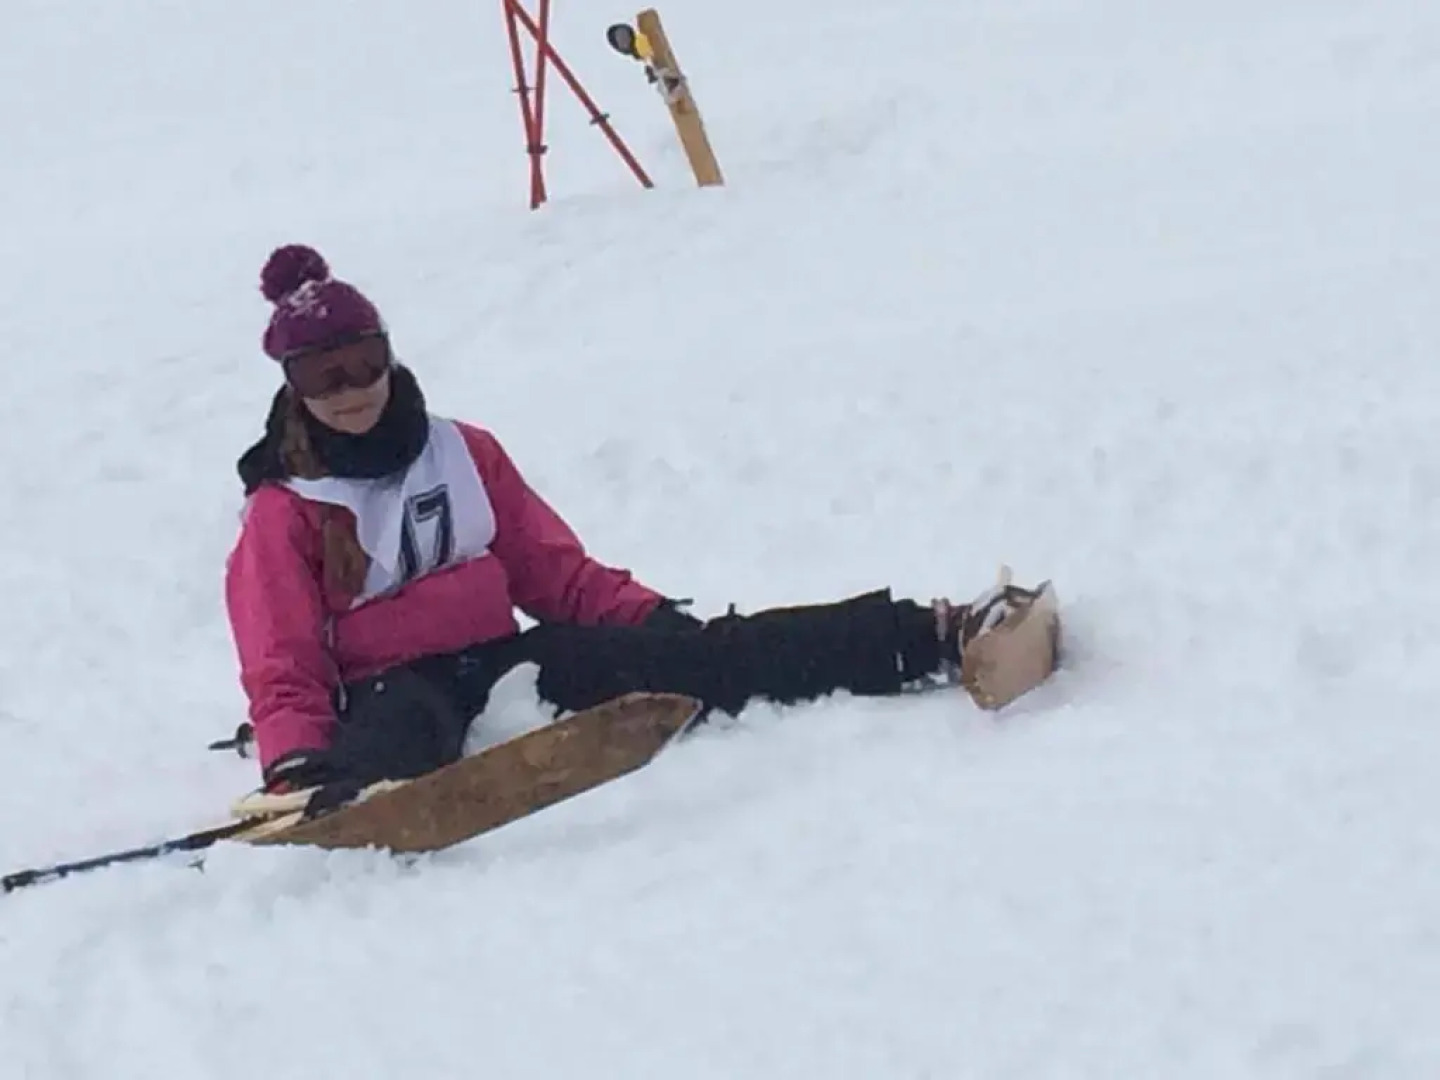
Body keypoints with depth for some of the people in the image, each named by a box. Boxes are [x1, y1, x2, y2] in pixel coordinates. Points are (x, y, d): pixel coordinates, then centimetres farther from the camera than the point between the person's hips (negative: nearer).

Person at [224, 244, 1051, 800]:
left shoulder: (465, 454, 13)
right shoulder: (284, 512, 1)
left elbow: (560, 574, 16)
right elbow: (285, 673, -4)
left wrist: (651, 618, -1)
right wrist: (295, 767, -24)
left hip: (505, 662, 4)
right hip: (394, 691, -3)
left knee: (698, 652, -16)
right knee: (402, 729, -42)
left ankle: (928, 642, -24)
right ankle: (332, 798, -78)